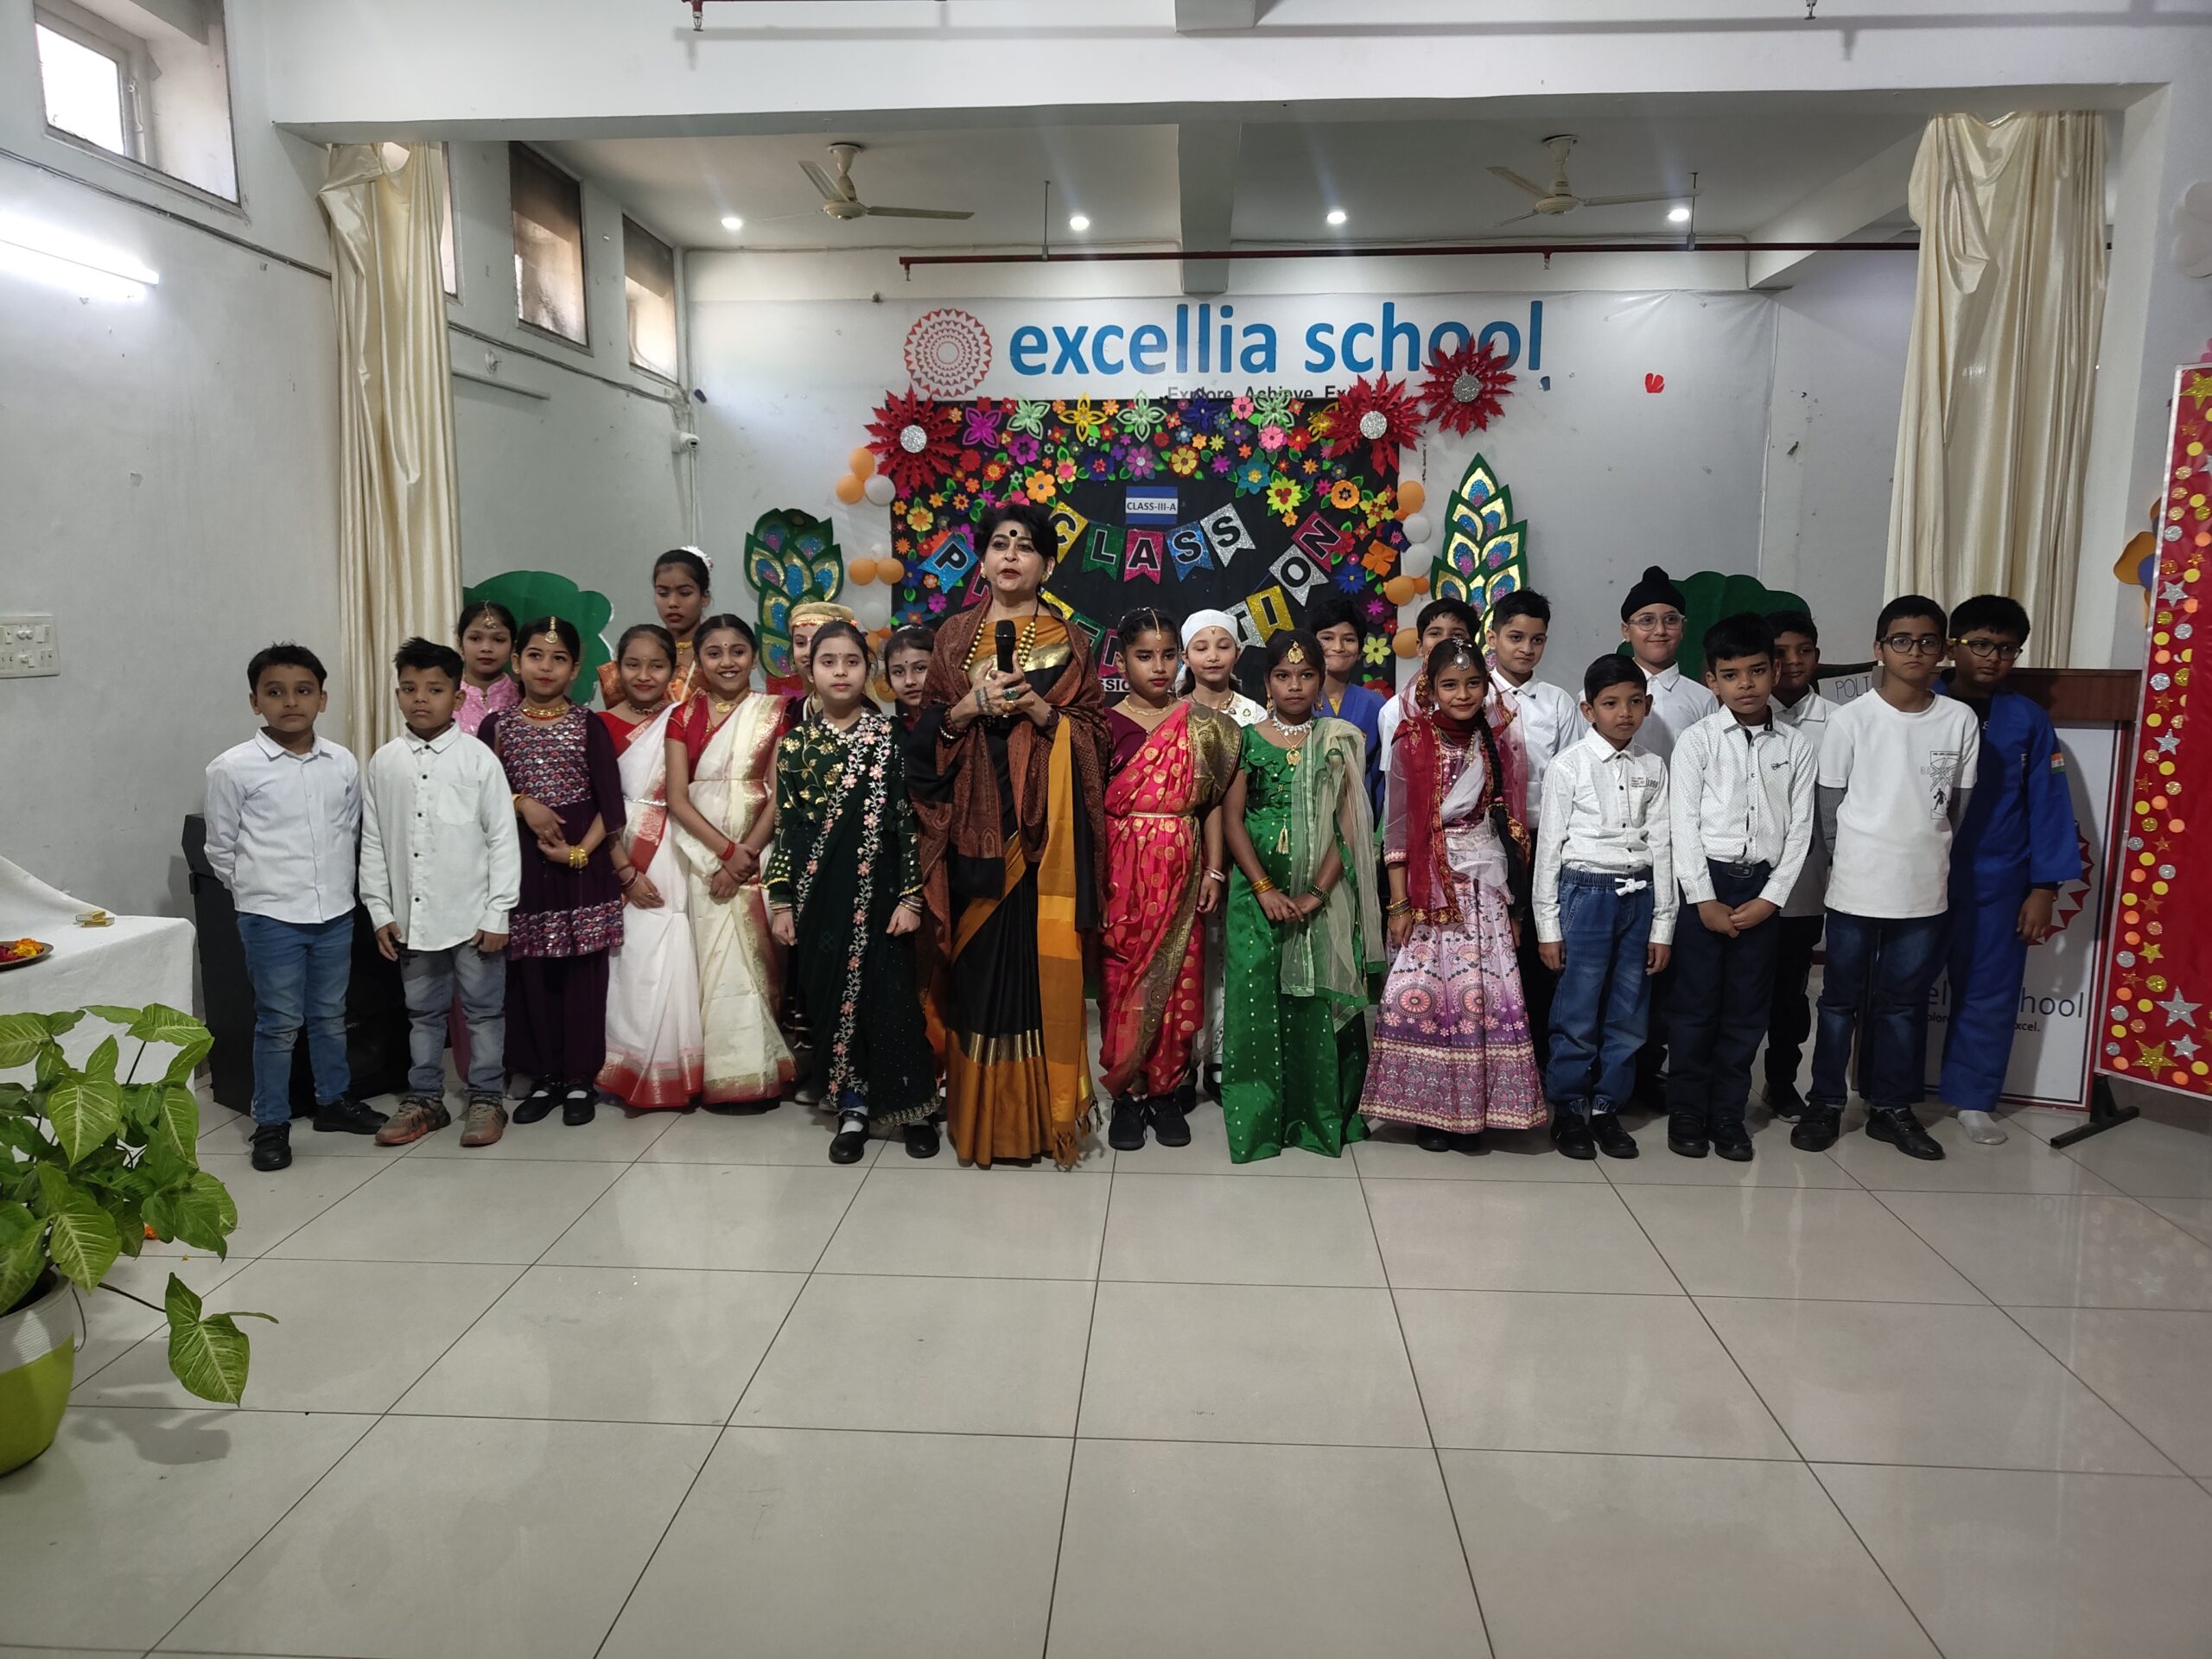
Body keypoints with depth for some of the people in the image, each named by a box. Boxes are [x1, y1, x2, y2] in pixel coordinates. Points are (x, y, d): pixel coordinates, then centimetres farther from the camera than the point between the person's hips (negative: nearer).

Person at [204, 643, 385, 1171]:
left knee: (330, 1015, 16)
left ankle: (334, 1100, 32)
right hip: (270, 917, -3)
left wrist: (335, 887, 12)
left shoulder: (342, 763, 1)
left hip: (335, 912, 4)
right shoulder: (233, 768, -8)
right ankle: (271, 1123, 15)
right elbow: (221, 848, 1)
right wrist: (259, 890, 4)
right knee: (279, 1022, 3)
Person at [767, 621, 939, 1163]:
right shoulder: (796, 744, 5)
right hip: (818, 893, 2)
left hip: (878, 889, -2)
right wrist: (781, 900, 2)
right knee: (833, 997, 7)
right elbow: (786, 826, 6)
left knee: (890, 995, 0)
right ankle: (853, 1108, 19)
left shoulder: (889, 736, 0)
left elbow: (908, 819, -2)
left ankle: (912, 1104, 14)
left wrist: (910, 895, -7)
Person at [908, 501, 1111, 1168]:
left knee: (1043, 958, -3)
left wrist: (1043, 712, -12)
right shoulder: (955, 635, 10)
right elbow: (928, 732, 7)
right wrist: (970, 706, -10)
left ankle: (1044, 1111, 9)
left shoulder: (1068, 642, 7)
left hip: (1043, 823, -1)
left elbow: (1096, 731, 3)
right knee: (978, 956, 2)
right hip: (973, 818, 1)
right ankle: (980, 1112, 13)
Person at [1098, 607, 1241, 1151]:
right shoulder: (1105, 724, 2)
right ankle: (1127, 1095, 15)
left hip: (1181, 873, 1)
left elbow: (1213, 801, 7)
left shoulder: (1202, 725, 6)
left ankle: (1167, 1094, 17)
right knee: (1124, 983, 2)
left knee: (1178, 982, 4)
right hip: (1122, 873, -1)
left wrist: (1215, 871, 1)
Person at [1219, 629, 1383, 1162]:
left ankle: (1319, 1114, 16)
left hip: (1323, 887, 0)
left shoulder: (1338, 743, 6)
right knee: (1255, 992, -2)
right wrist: (1265, 889, -11)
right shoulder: (1249, 739, 5)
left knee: (1317, 995, 1)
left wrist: (1319, 892, -12)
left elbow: (1348, 824, 0)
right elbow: (1232, 818, 0)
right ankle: (1258, 1115, 10)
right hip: (1259, 885, 0)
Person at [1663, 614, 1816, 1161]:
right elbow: (1684, 823, -6)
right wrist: (1705, 899, -10)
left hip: (1763, 886, 3)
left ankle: (1728, 1112, 19)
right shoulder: (1697, 741, -2)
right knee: (1695, 1003, 2)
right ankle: (1686, 1111, 14)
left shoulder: (1796, 747, 6)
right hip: (1705, 880, -2)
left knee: (1748, 1007, 7)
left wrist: (1770, 898, -5)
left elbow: (1799, 829, 5)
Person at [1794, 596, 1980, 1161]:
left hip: (1924, 889, 2)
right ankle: (1825, 1102, 20)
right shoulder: (1851, 718, -7)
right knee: (1842, 998, 8)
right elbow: (1830, 804, 1)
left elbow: (1958, 804, 9)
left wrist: (1925, 853, 9)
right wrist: (1850, 863, 4)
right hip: (1857, 887, -2)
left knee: (1904, 1001, 13)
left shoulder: (1960, 720, 0)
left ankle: (1891, 1107, 25)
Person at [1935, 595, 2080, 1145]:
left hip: (1996, 882, 2)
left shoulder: (2029, 721, 2)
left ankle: (1972, 1099, 22)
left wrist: (2044, 888, -2)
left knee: (1988, 989, 8)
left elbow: (2048, 806, 2)